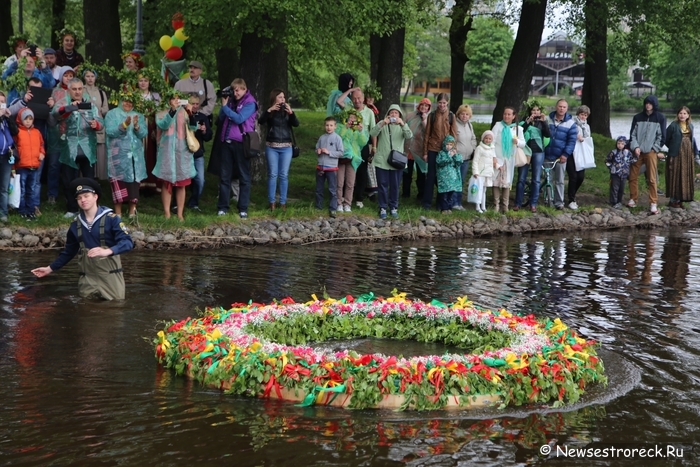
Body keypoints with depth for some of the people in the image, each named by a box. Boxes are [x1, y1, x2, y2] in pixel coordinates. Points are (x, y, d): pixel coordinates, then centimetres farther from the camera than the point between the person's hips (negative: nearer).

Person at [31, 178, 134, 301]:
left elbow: (127, 242, -17)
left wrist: (107, 251, -32)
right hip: (87, 278, 4)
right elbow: (69, 251, 19)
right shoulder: (76, 224, 8)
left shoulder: (111, 219, -8)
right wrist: (50, 268, 18)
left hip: (110, 276, -4)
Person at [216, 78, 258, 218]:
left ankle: (243, 209, 5)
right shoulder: (231, 101, 15)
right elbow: (221, 119, 14)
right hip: (227, 142, 6)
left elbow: (239, 118, -17)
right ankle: (222, 207, 10)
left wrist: (225, 106, -10)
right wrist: (224, 104, 2)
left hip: (241, 143, -6)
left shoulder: (250, 103, -4)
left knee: (244, 176, 2)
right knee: (224, 175, 5)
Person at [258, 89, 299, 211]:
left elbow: (296, 124, -6)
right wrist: (269, 110, -24)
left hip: (286, 147, 1)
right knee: (272, 174, -1)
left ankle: (283, 203, 5)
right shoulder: (270, 111, 3)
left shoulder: (287, 111, 7)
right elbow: (260, 121, -13)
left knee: (284, 175, 1)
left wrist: (291, 112, -21)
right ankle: (271, 202, 3)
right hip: (271, 147, -1)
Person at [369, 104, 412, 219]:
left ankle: (393, 207, 17)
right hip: (382, 160, -1)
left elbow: (409, 136, -12)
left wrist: (403, 124, -26)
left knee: (395, 186, 6)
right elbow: (372, 134, -12)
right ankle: (383, 208, 11)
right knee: (383, 185, 3)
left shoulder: (402, 126, 7)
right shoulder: (382, 124, 4)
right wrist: (382, 123, -25)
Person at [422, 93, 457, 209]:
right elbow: (427, 134, 3)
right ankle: (427, 202, 6)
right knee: (431, 175, 1)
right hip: (433, 149, -1)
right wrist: (425, 152, 0)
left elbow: (454, 134, 4)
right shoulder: (432, 115, 1)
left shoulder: (451, 116, 3)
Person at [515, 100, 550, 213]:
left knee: (536, 179, 2)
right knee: (521, 179, 0)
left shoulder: (542, 122, 7)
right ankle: (518, 203, 5)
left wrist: (544, 122, -19)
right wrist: (528, 122, -22)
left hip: (538, 152, 1)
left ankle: (533, 204, 7)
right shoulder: (525, 121, 5)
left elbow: (548, 135, -7)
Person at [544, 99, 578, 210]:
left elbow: (572, 140, -2)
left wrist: (565, 154, -10)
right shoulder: (548, 119, 3)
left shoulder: (570, 123, -1)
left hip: (561, 157, -1)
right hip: (547, 155, 2)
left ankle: (559, 202, 9)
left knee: (559, 181, 2)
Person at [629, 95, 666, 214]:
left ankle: (653, 203, -6)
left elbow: (662, 136, 3)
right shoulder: (638, 117, 9)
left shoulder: (660, 118, 3)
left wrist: (655, 149, -3)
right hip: (637, 151, 3)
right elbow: (632, 134, 8)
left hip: (651, 152, -3)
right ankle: (633, 199, 19)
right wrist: (635, 147, -6)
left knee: (652, 179, -7)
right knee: (633, 176, 5)